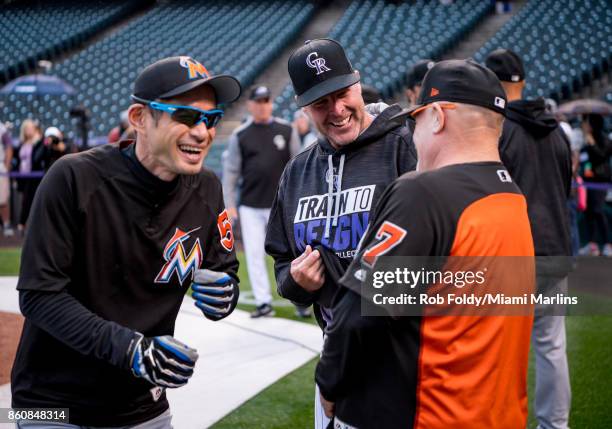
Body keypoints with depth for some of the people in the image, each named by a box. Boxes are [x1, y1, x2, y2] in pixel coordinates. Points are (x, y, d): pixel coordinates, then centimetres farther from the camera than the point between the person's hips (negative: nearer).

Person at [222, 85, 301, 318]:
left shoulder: (286, 130, 4)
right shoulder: (239, 135, 3)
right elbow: (231, 171, 5)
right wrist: (230, 204, 0)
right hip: (249, 207, 1)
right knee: (254, 254, 2)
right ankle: (263, 302, 8)